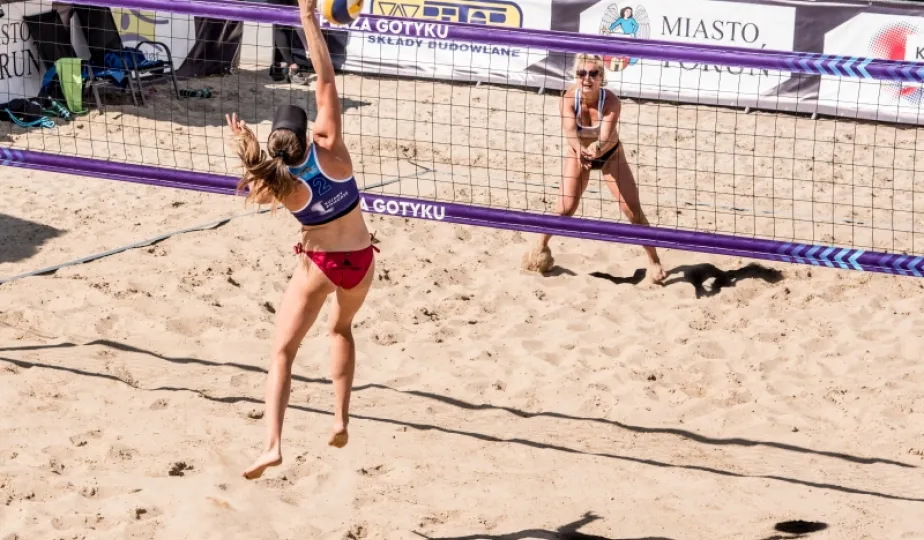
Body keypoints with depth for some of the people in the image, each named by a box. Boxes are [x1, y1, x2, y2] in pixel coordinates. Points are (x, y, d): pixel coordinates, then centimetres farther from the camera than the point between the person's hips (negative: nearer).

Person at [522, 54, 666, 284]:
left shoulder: (611, 101, -33)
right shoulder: (568, 99, -30)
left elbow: (606, 136, -46)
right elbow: (569, 131, -46)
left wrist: (596, 148, -69)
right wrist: (579, 150, -68)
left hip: (610, 155, -1)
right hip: (578, 154, 1)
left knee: (632, 209, -4)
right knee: (566, 208, -10)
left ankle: (654, 261, 11)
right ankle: (541, 247, 17)